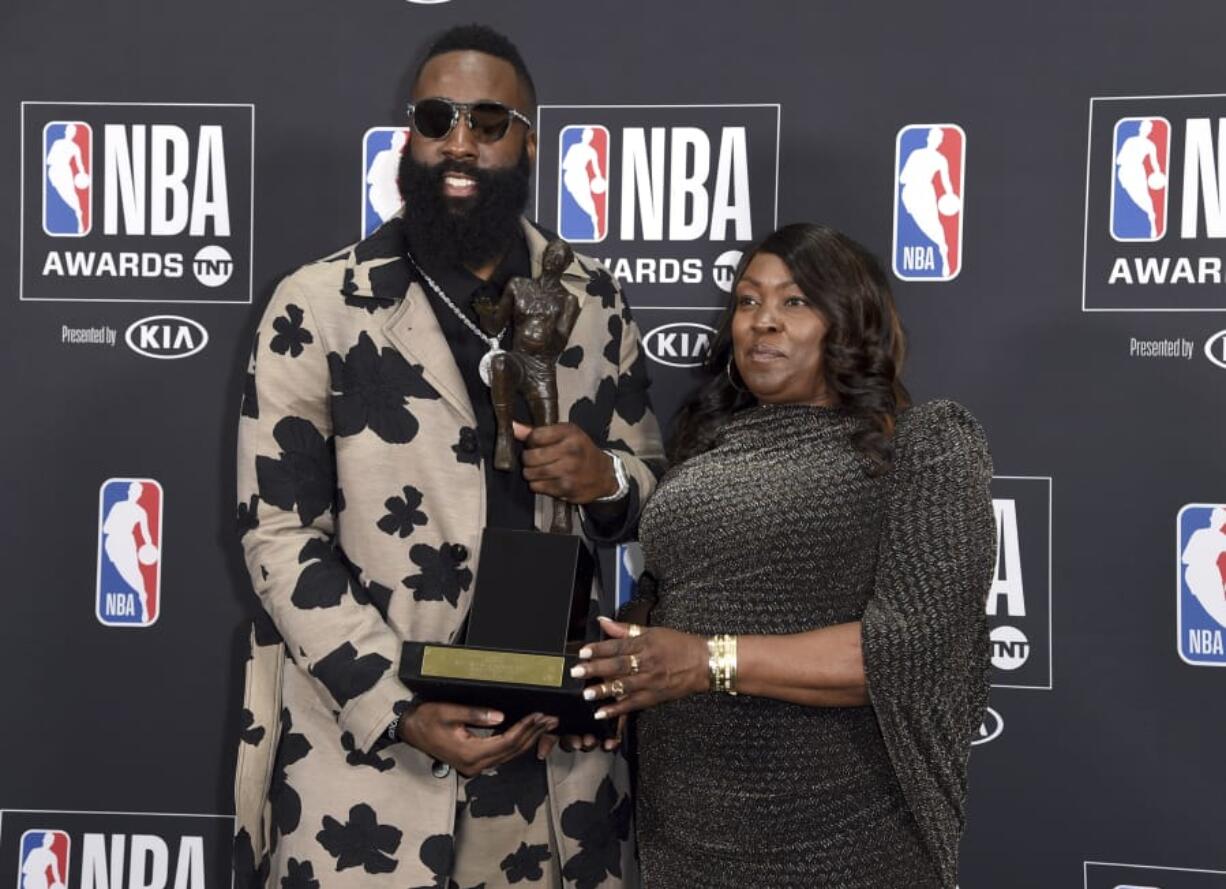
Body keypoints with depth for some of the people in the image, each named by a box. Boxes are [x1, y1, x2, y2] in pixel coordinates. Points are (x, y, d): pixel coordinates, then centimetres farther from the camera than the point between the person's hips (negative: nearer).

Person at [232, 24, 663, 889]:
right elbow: (280, 534, -7)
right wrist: (400, 709, -16)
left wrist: (608, 481, -11)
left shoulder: (593, 301, 6)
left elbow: (656, 489, 13)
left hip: (559, 736, 3)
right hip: (371, 742, -3)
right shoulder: (317, 307, -4)